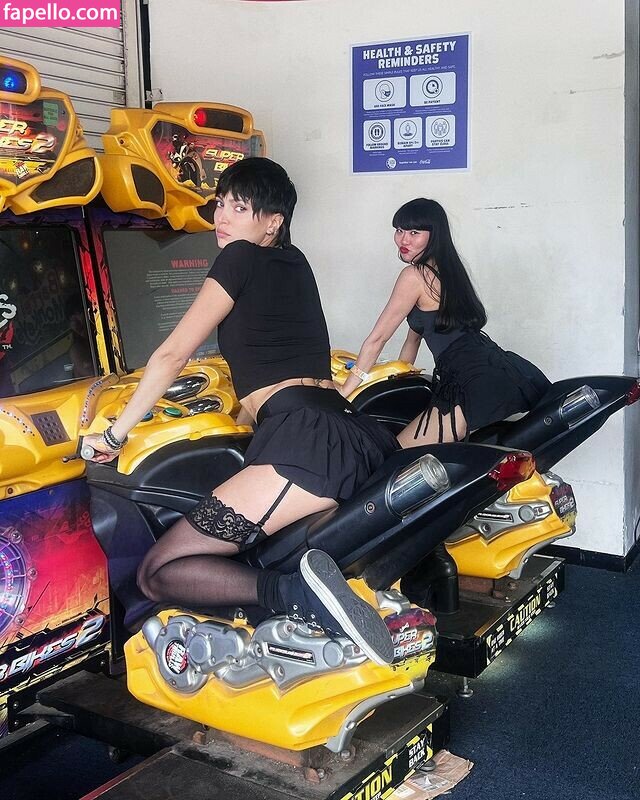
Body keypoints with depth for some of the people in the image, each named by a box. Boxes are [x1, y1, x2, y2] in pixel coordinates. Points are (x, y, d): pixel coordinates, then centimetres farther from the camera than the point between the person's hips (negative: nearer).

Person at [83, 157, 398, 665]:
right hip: (362, 437, 9)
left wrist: (115, 434, 12)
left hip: (305, 442, -9)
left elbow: (172, 356, 4)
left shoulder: (241, 259, 3)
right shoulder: (294, 263, 26)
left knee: (159, 574, -9)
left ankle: (294, 592, -30)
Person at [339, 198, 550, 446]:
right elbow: (415, 334, 29)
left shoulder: (414, 275, -6)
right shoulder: (444, 268, 22)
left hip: (478, 384, -10)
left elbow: (378, 338, -2)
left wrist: (342, 392, 5)